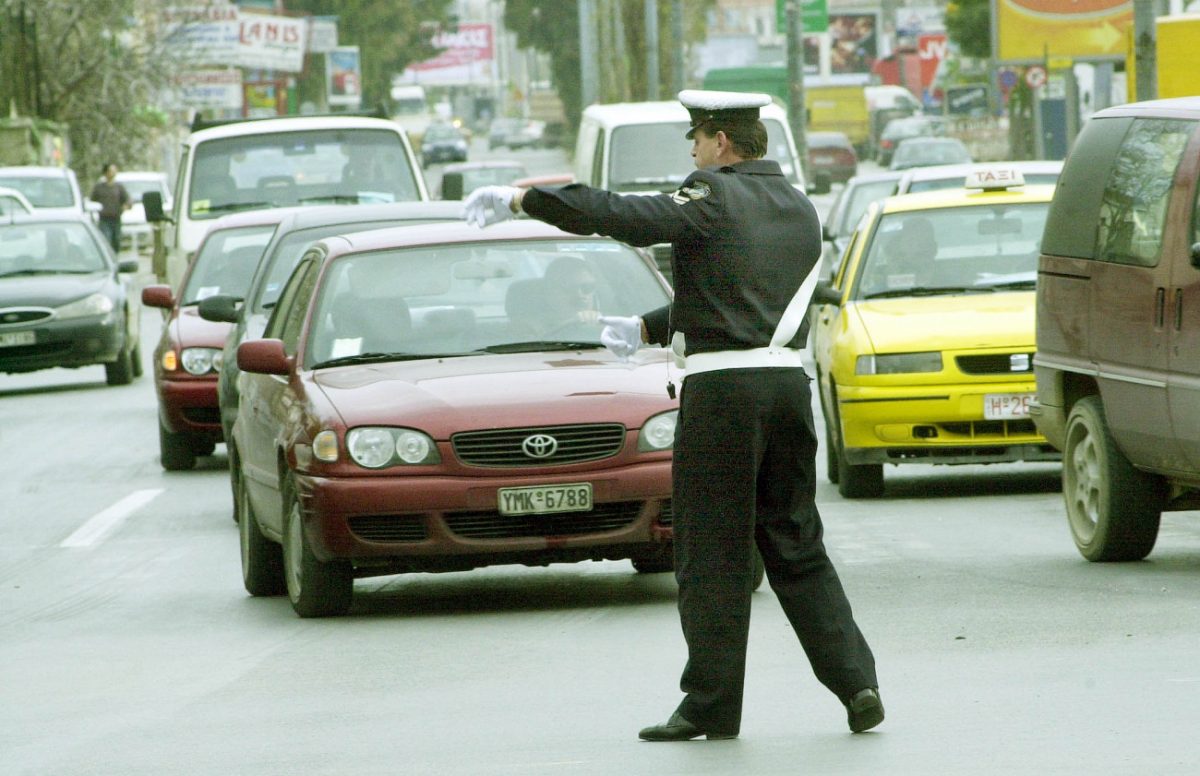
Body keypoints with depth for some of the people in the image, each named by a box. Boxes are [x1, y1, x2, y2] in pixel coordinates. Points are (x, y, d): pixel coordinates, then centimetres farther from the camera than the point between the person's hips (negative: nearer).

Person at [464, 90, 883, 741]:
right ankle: (855, 681, 4)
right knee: (796, 546, 13)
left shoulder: (714, 200, -8)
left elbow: (617, 216, -16)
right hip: (787, 384, 7)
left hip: (721, 392, -7)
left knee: (712, 555, 0)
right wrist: (647, 329, 30)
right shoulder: (799, 211, 16)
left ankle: (711, 703, 4)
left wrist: (520, 199, -10)